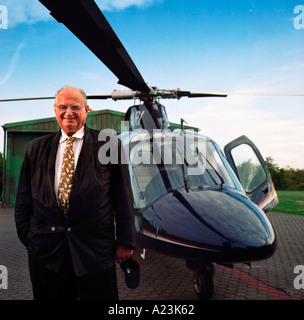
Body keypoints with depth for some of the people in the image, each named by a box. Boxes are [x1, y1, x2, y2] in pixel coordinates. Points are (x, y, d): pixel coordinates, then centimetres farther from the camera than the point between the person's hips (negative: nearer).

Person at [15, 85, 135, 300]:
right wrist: (28, 237, 6)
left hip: (95, 251, -2)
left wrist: (125, 241, -3)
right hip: (46, 251, 3)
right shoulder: (37, 149, 9)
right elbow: (24, 198, 12)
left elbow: (123, 195, -2)